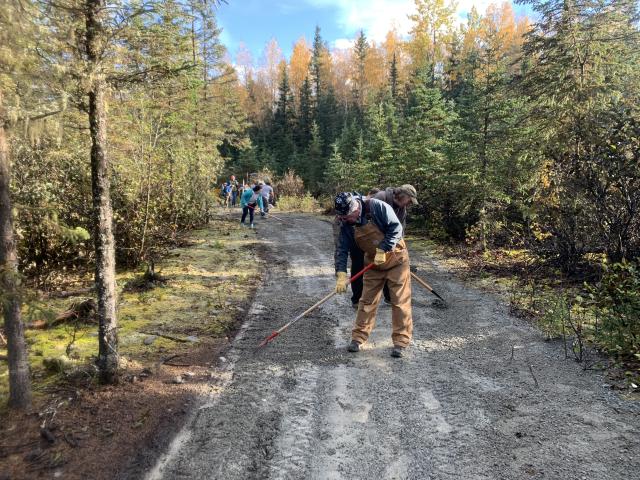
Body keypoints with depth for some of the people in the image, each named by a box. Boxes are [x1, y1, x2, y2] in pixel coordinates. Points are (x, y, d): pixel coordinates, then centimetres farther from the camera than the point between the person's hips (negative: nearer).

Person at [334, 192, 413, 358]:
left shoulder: (377, 207, -24)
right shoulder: (346, 224, -9)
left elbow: (396, 227, -22)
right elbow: (342, 249, -8)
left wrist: (383, 250, -28)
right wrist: (341, 274, -18)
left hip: (395, 259, -4)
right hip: (373, 263, 5)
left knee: (400, 301, -2)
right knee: (367, 300, 7)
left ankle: (401, 341, 6)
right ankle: (359, 337, 17)